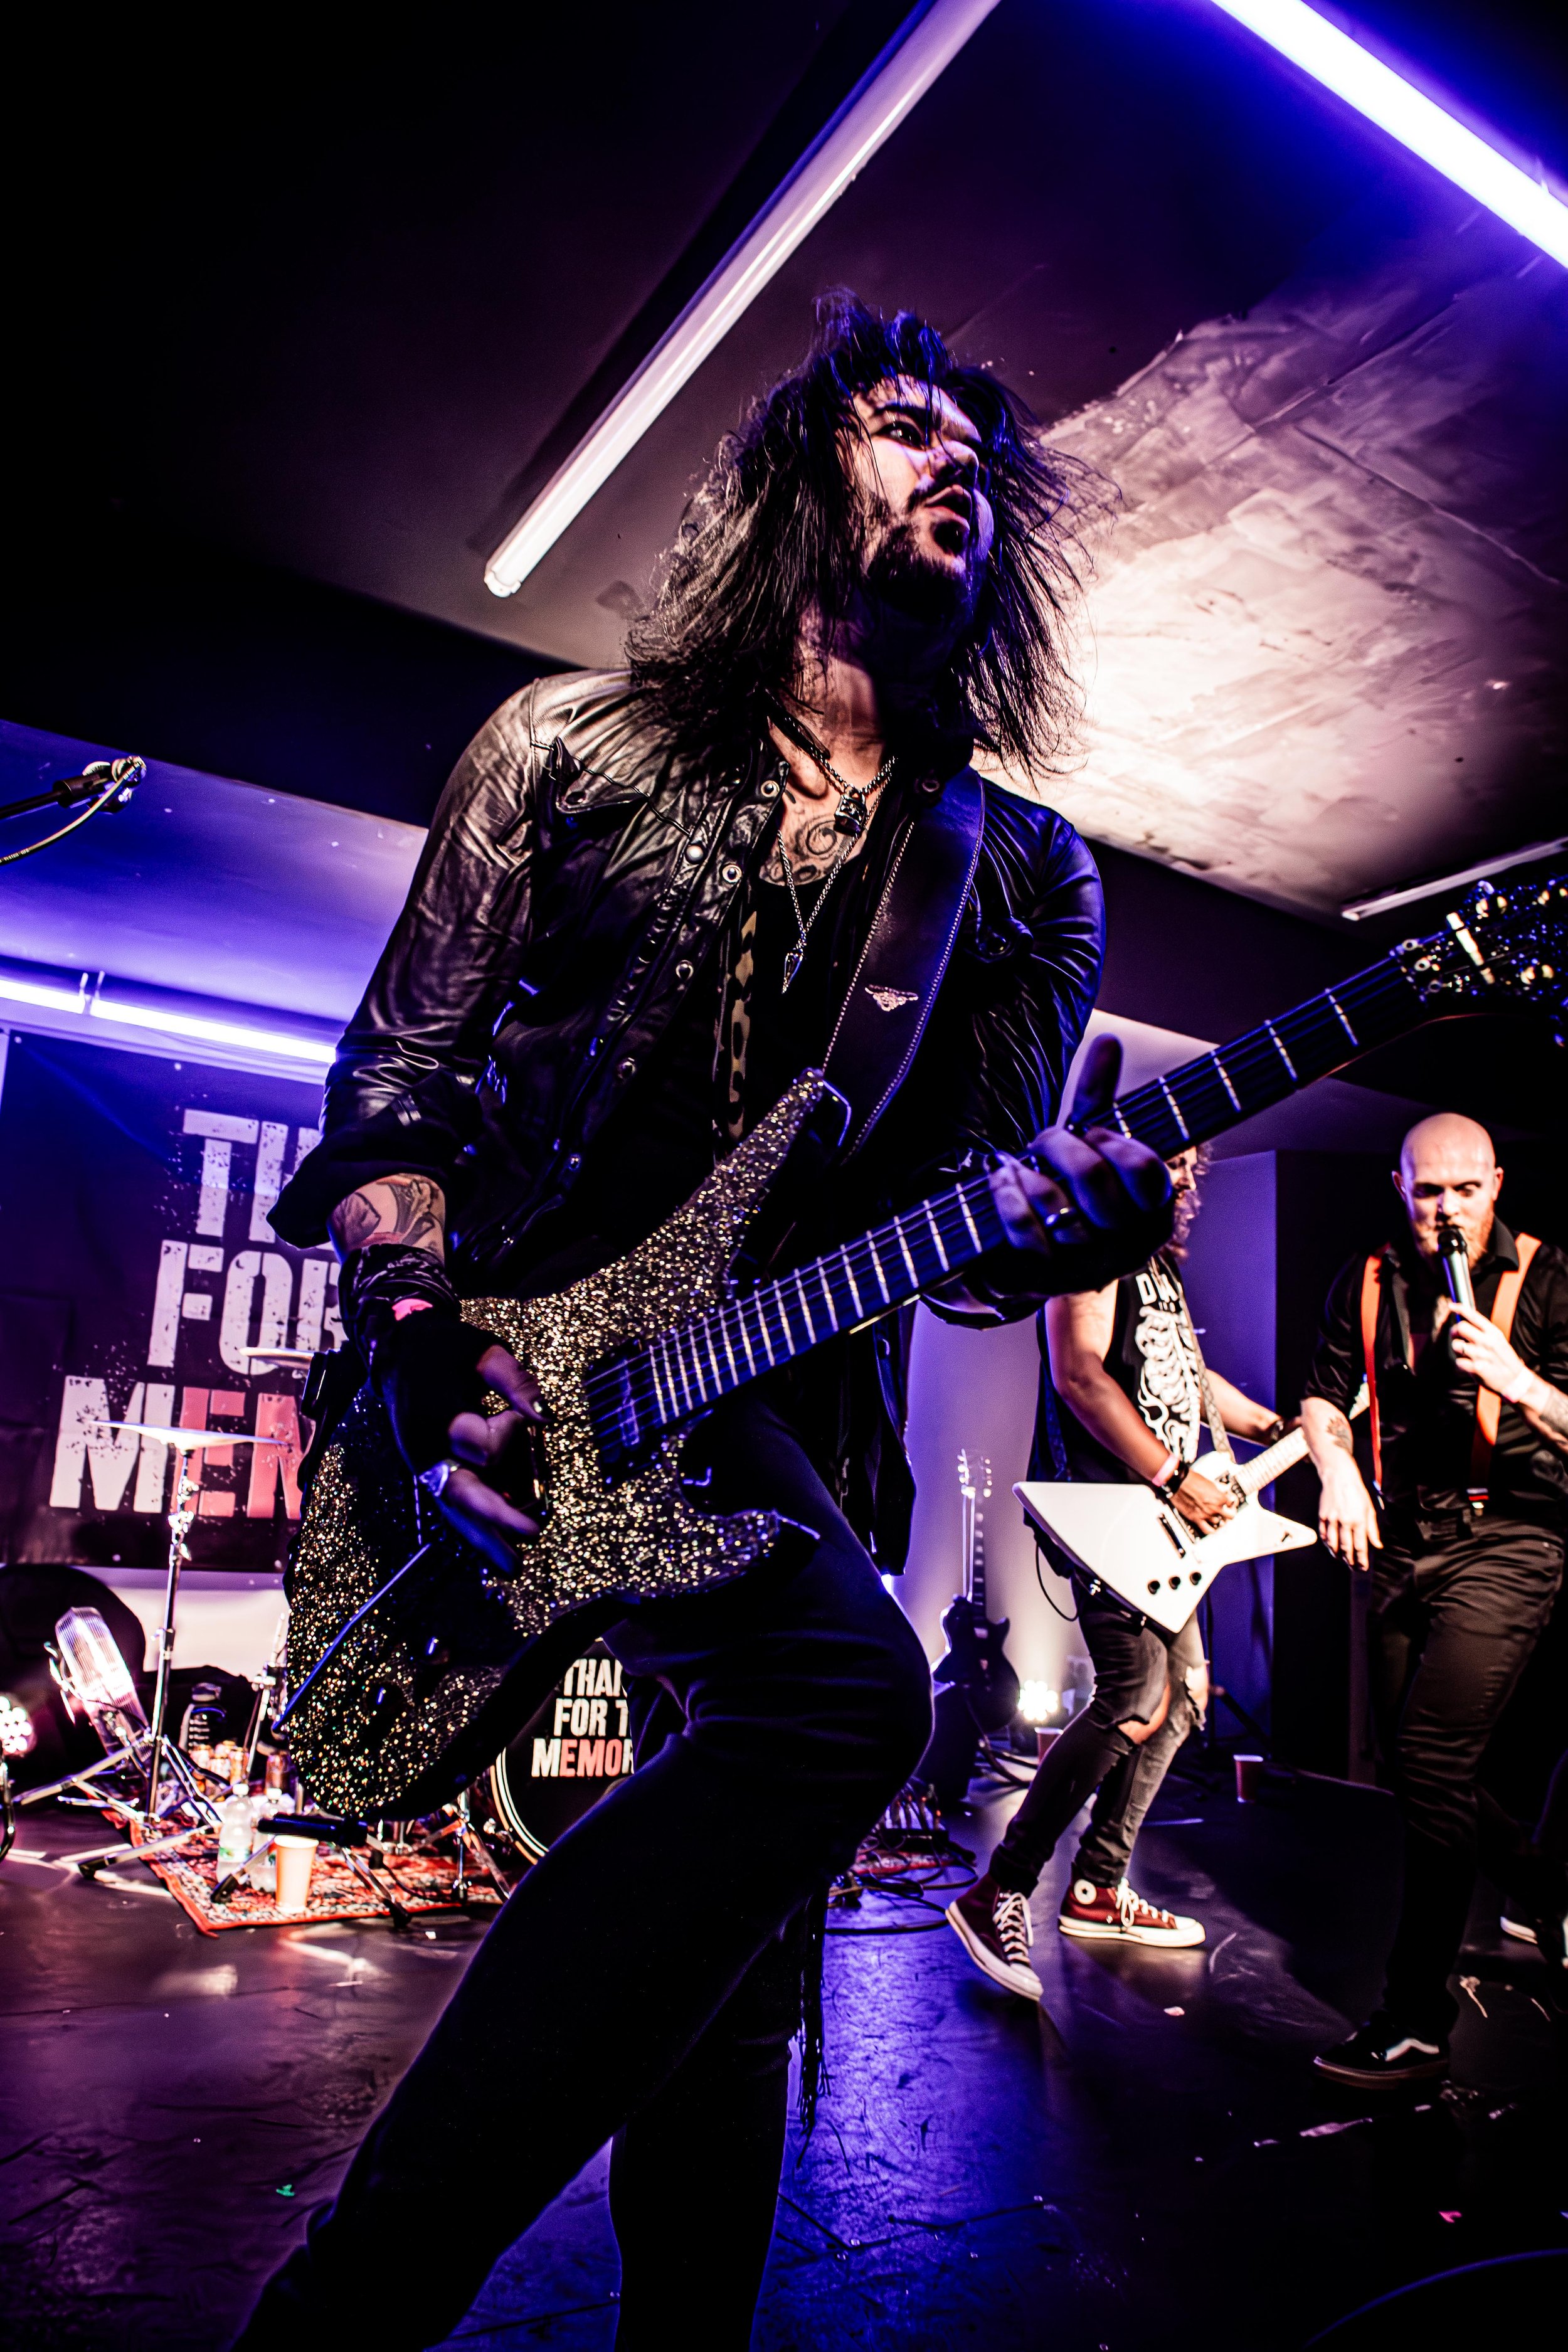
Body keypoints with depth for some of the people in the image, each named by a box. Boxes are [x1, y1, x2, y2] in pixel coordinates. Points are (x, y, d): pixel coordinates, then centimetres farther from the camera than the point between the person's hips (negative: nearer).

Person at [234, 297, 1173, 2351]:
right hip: (527, 1365, -4)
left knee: (739, 1978, 9)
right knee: (845, 1685, -30)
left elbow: (984, 1189, 6)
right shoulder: (578, 744, 5)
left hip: (787, 1410, 4)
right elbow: (401, 1073, 2)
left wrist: (1059, 1223, -18)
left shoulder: (1028, 877, 10)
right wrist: (426, 1346, -13)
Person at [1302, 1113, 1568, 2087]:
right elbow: (1326, 1394, 17)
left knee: (1432, 1763, -13)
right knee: (1413, 1763, 13)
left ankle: (1415, 2024, -4)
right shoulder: (1369, 1282, 8)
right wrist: (1339, 1470, -1)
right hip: (1401, 1543, 6)